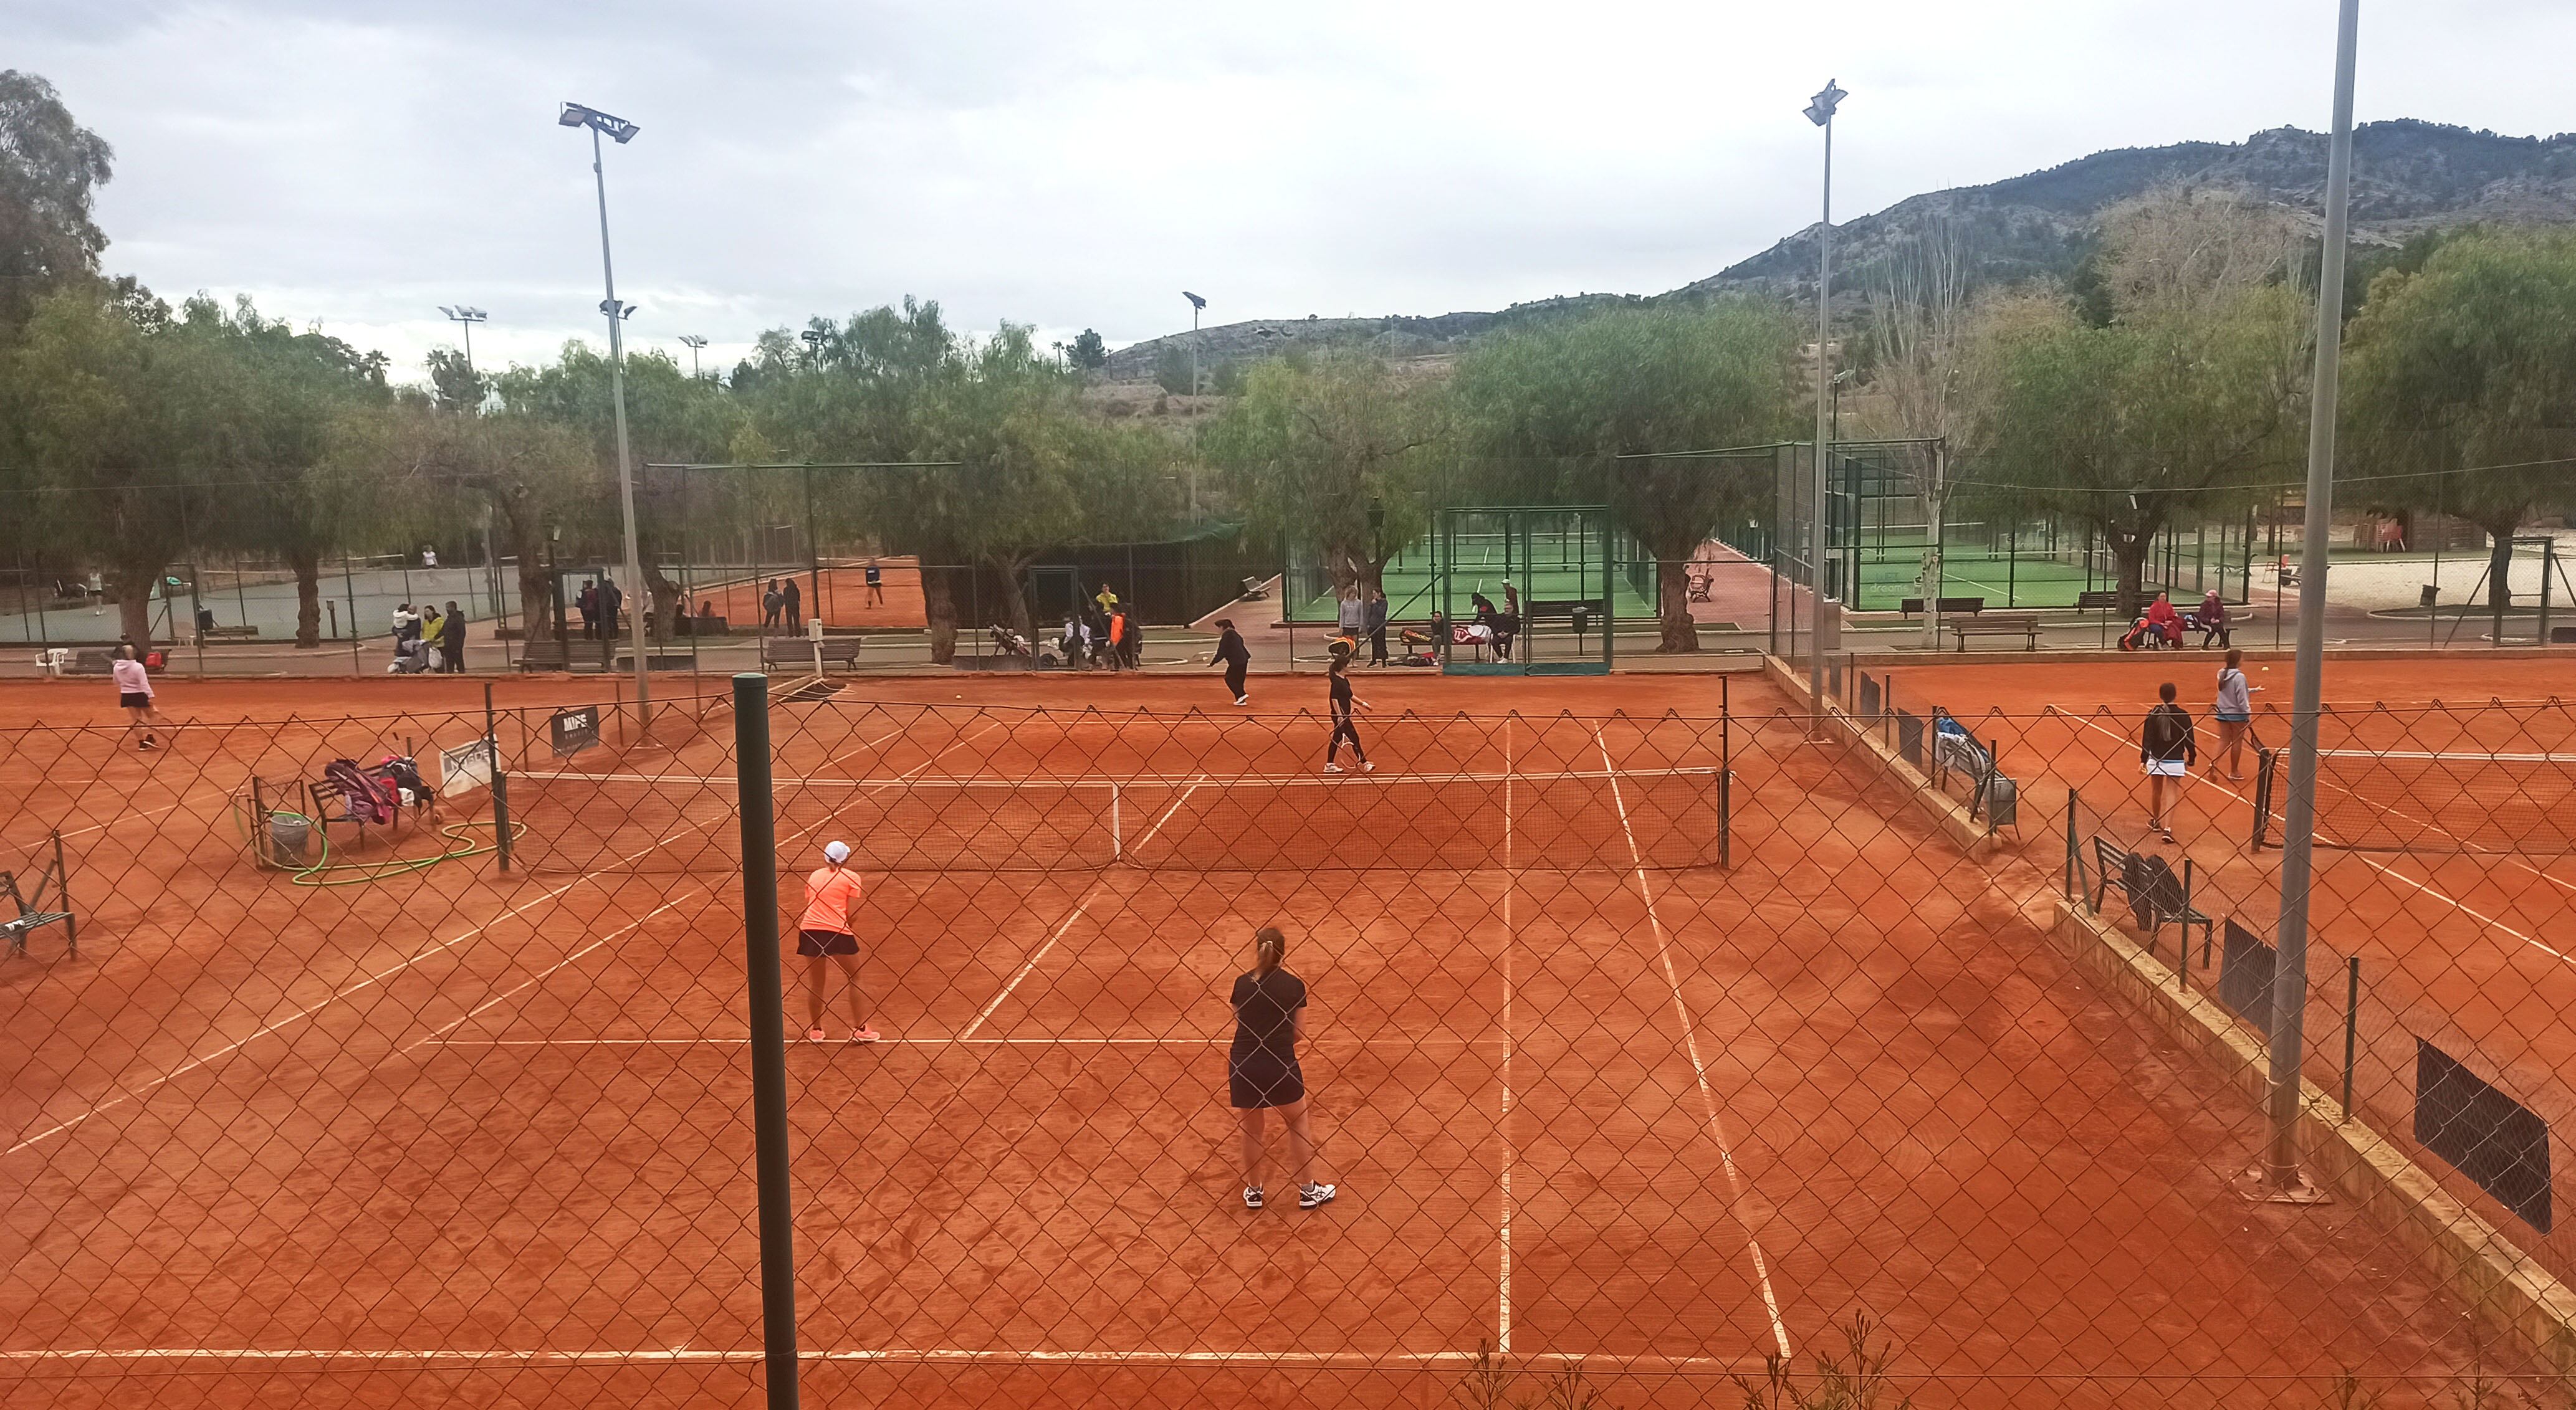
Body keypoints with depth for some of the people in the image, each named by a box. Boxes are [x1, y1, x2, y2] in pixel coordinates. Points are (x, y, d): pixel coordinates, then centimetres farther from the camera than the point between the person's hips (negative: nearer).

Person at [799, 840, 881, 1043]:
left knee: (815, 983, 14)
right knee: (854, 979, 10)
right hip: (838, 931, -4)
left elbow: (809, 905, 16)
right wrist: (854, 935, 14)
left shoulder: (814, 876, 16)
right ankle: (860, 1029, 11)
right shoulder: (851, 877, 4)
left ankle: (815, 1030, 22)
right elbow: (852, 915, -3)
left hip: (809, 930, 4)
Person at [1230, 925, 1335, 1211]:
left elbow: (1238, 1024, 12)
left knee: (1251, 1129, 19)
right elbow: (1298, 1032, 2)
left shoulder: (1241, 983, 2)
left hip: (1243, 1066, 2)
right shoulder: (1295, 986, -3)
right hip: (1281, 1066, -2)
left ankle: (1253, 1191, 32)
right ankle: (1308, 1190, 26)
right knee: (1298, 1125, 18)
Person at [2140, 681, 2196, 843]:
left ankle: (2155, 821, 37)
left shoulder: (2153, 714, -8)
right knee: (2172, 793, 1)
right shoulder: (2183, 715, -8)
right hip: (2176, 761, -1)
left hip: (2156, 759, 1)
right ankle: (2167, 828, -11)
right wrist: (2192, 759, 12)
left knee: (2156, 791, 18)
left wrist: (2143, 760, -6)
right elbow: (2189, 740, -1)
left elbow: (2147, 739, -9)